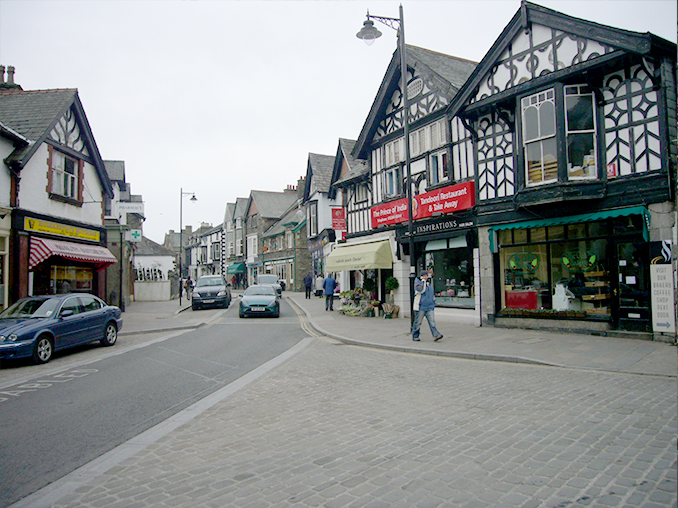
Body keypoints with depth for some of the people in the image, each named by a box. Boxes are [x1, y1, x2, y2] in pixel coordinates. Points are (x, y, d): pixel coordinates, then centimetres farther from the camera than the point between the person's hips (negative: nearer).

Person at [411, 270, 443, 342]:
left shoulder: (430, 283, 17)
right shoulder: (417, 283, -4)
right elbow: (421, 290, -24)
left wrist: (433, 303, 25)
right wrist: (423, 281, -15)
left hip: (429, 307, 5)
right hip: (420, 307, -5)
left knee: (432, 321, -6)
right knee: (418, 322, 2)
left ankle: (436, 335, -12)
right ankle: (415, 336, 14)